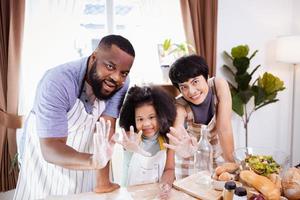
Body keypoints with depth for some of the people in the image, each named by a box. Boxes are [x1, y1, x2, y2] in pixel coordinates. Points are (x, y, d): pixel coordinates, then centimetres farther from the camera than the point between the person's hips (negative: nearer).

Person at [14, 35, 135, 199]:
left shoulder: (121, 84, -21)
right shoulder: (57, 82, -34)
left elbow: (107, 130, -22)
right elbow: (50, 149, -37)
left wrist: (103, 181, -29)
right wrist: (93, 161, -55)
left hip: (83, 149, 3)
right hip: (45, 147, -3)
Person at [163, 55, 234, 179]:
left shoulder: (219, 85, -25)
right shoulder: (180, 106, -28)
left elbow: (225, 128, -25)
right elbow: (177, 133, -45)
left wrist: (231, 164, -25)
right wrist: (184, 151, -67)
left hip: (218, 154, 1)